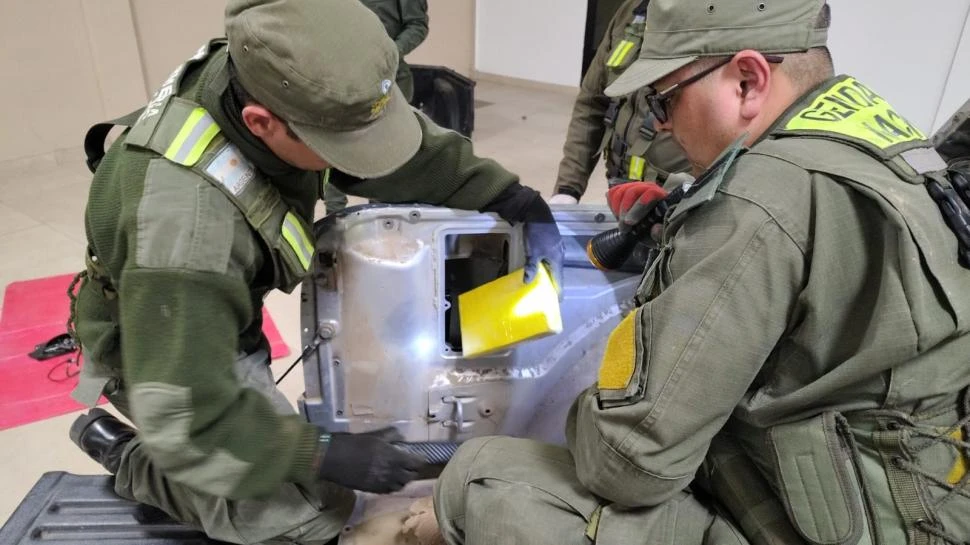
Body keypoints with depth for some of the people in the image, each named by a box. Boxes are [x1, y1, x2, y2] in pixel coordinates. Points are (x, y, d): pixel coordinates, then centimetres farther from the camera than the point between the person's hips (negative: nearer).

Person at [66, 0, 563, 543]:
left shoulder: (267, 76, -25)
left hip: (225, 318, 7)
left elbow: (418, 147, -12)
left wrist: (518, 203, -14)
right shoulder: (185, 221, -45)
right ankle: (123, 455, 7)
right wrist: (326, 455, -29)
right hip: (167, 351, -7)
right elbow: (182, 417, -36)